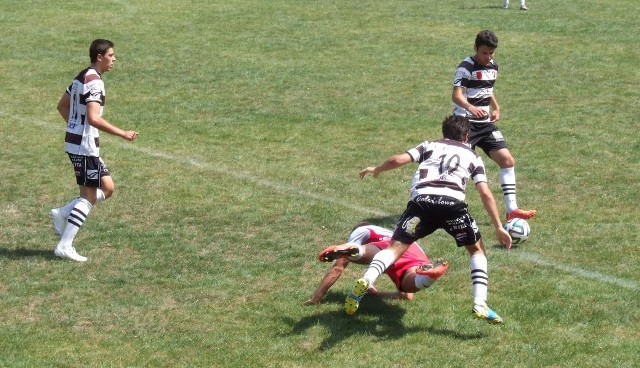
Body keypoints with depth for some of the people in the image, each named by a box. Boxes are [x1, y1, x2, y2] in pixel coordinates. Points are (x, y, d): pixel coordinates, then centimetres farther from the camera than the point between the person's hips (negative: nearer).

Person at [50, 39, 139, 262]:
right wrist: (122, 134, -25)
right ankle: (65, 247, -2)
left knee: (107, 188, 13)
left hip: (75, 141, 10)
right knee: (89, 197, -3)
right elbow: (94, 118, -29)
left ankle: (62, 214, 12)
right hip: (85, 146, -10)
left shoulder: (81, 77, 12)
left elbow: (62, 105, 22)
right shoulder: (95, 82, -18)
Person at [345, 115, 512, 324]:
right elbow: (485, 194, 16)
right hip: (453, 203, 0)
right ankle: (480, 304, 3)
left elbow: (398, 160, 15)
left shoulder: (430, 146, 29)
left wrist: (376, 170, 34)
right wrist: (498, 228, 17)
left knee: (395, 248, 4)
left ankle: (366, 280, -24)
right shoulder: (473, 157, 28)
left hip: (422, 201, 0)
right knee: (477, 250, 19)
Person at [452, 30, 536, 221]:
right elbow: (456, 95, -25)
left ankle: (511, 209, 0)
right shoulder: (467, 67, -13)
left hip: (486, 124, 7)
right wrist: (470, 107, -44)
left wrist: (496, 108, 11)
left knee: (507, 160, -2)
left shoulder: (493, 67, 11)